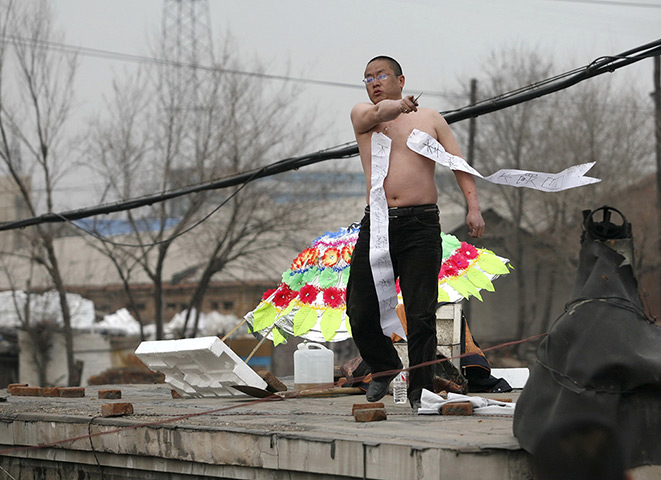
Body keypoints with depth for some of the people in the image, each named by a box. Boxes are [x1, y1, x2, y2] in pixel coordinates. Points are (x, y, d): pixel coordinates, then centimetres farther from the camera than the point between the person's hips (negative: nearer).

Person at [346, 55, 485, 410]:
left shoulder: (430, 119, 13)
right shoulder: (361, 115, 12)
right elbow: (377, 113, -13)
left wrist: (473, 207, -7)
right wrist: (393, 105, -37)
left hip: (421, 224, -1)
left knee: (421, 314, -7)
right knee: (360, 311, -2)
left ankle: (420, 389, 2)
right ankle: (384, 367, 24)